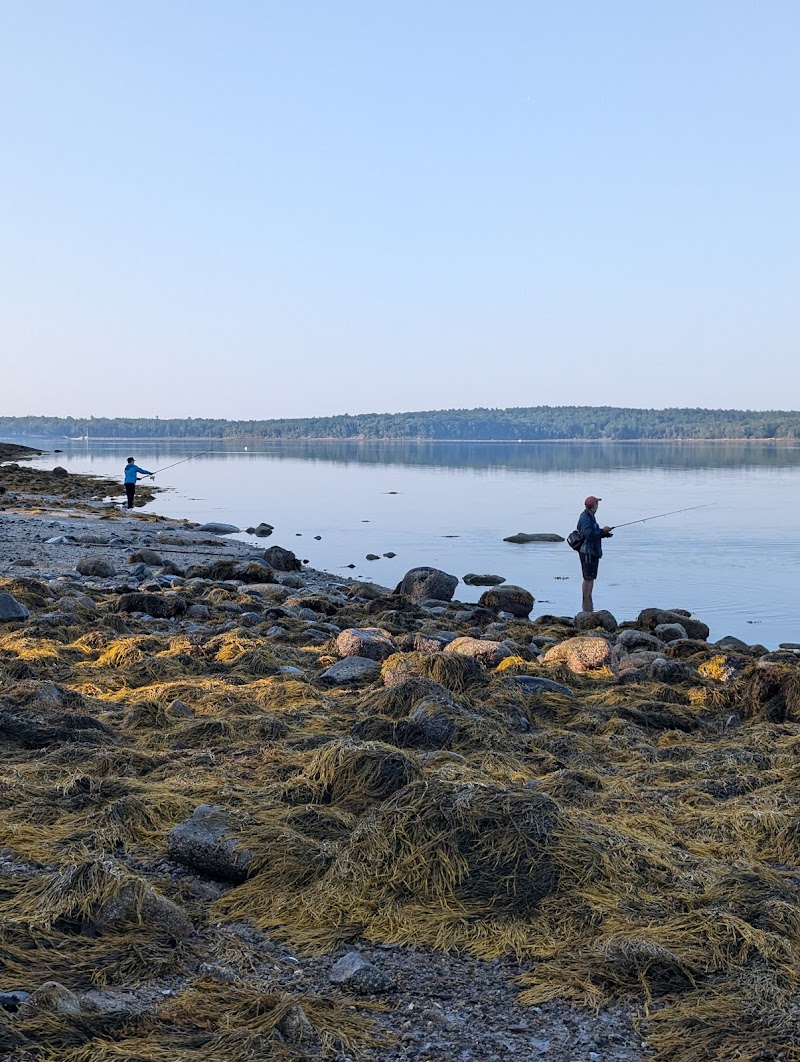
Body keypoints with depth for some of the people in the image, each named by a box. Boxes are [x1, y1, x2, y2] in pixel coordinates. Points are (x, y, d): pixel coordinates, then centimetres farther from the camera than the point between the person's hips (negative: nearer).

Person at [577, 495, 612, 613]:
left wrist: (604, 534, 5)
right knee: (588, 578, -7)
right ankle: (587, 607, -3)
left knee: (590, 578, 14)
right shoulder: (585, 518, -18)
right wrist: (603, 531, -17)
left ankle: (588, 605, 21)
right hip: (587, 551, -11)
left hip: (593, 551, 11)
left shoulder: (590, 517, 16)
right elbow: (589, 534, -27)